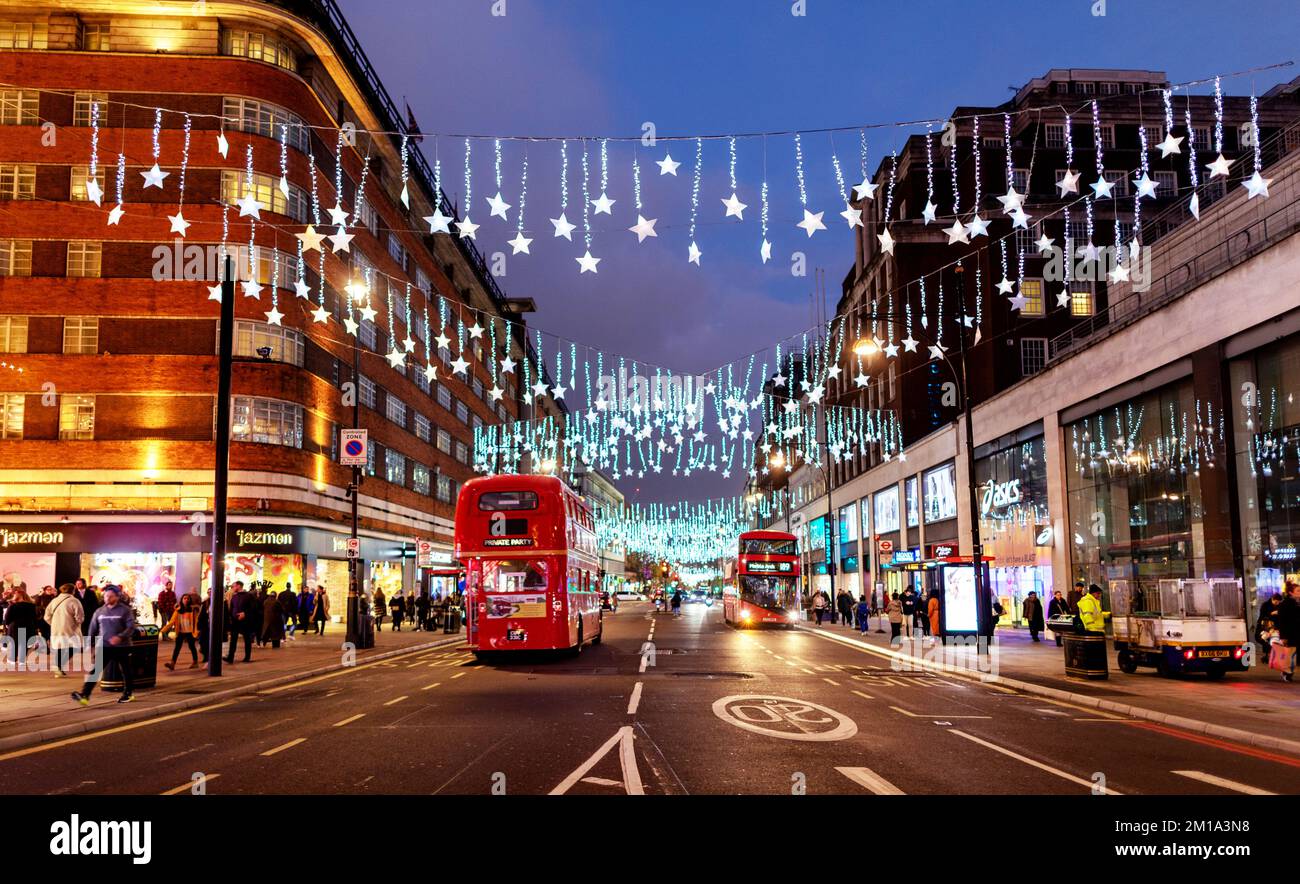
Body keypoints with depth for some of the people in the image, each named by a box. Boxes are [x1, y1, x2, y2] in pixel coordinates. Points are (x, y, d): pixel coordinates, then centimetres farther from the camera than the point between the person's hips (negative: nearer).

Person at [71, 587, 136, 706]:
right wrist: (89, 644, 11)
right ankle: (84, 695, -18)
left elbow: (131, 627, -12)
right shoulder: (99, 611, 8)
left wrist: (120, 637, -27)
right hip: (103, 646, 3)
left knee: (126, 671, 11)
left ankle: (128, 693, 29)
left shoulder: (125, 610, -6)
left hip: (121, 646, -3)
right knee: (94, 670, -11)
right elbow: (93, 629, 16)